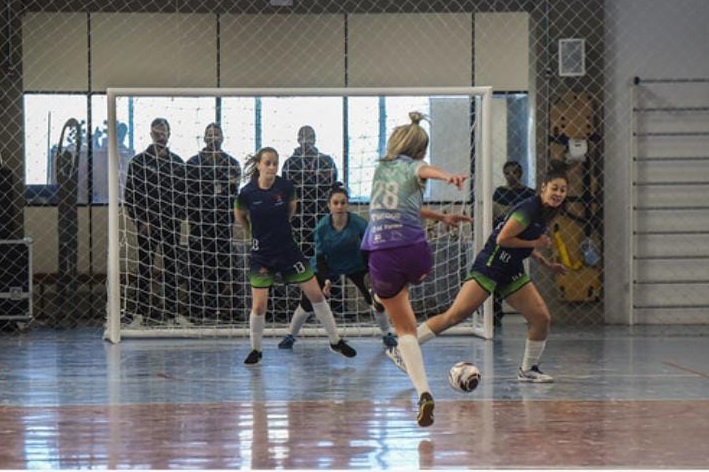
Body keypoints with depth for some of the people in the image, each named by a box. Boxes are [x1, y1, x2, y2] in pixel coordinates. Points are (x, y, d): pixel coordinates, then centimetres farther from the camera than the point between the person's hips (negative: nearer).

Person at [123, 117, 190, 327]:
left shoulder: (177, 163, 9)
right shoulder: (139, 162, 1)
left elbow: (183, 193, 12)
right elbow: (129, 195, -1)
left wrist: (179, 216, -2)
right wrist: (140, 220, -9)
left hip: (171, 224, 2)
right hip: (147, 225, -2)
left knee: (171, 267, 6)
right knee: (145, 268, 1)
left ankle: (172, 311, 11)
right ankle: (141, 311, 5)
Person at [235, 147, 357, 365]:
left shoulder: (286, 187, -10)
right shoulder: (247, 193, -15)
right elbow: (240, 217, 6)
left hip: (288, 249, 2)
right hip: (262, 255, -2)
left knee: (316, 295, 5)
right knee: (259, 306, -7)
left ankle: (336, 341, 19)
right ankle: (255, 350, 15)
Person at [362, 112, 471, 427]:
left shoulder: (380, 168, 19)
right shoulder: (410, 167, 3)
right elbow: (425, 170, -24)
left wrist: (441, 217, 37)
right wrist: (448, 177, -46)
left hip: (381, 257, 3)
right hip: (414, 252, -3)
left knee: (404, 328, 10)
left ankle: (423, 392, -4)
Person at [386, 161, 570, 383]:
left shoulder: (545, 212, 11)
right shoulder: (529, 209, -17)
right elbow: (502, 239, -21)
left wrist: (546, 263, 18)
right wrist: (535, 243, -13)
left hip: (512, 272, 9)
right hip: (491, 265, -9)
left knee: (542, 318, 0)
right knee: (455, 315, -14)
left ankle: (528, 369, 17)